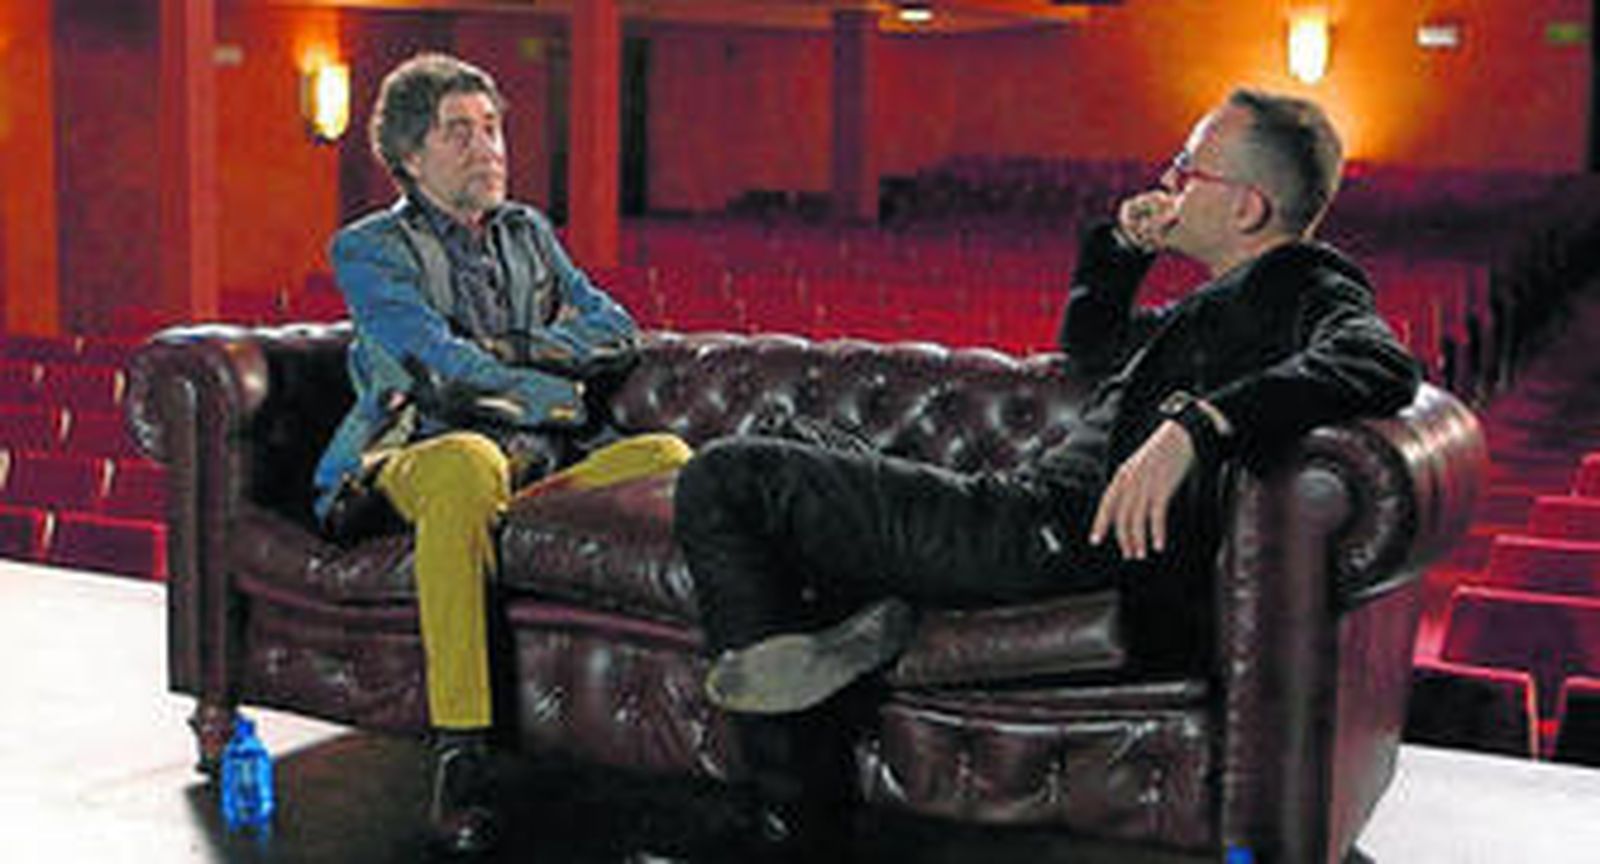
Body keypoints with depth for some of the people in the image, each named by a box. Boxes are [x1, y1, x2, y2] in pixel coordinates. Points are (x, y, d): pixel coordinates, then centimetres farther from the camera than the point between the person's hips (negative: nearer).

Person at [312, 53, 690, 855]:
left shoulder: (529, 233, 25)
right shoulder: (368, 250, 8)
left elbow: (614, 330, 13)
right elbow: (440, 363, -7)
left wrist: (512, 349, -1)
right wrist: (554, 397, -2)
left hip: (545, 463, 5)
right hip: (412, 466, -5)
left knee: (668, 457, -23)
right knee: (469, 459, -41)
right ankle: (460, 753, -40)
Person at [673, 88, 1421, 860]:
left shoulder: (1309, 287, -2)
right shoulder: (1214, 306, 26)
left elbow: (1379, 364, -26)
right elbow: (1089, 344, 42)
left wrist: (1196, 421, -37)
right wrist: (1125, 246, 23)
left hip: (1075, 536, -11)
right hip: (1044, 523, 11)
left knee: (724, 484, -10)